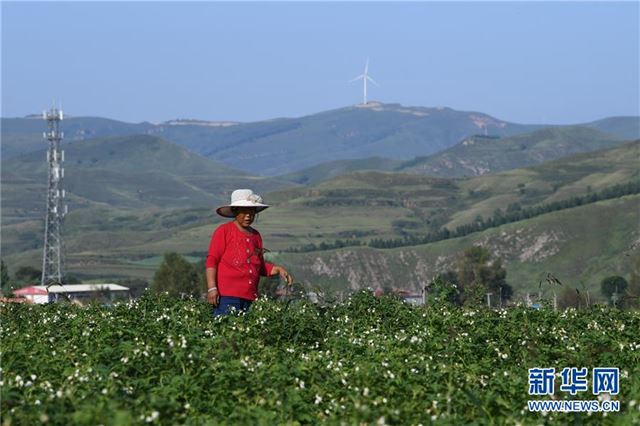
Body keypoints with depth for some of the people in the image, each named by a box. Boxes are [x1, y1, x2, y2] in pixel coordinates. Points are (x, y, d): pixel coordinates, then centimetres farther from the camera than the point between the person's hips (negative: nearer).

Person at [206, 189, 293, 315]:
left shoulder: (256, 236, 18)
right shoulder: (224, 231, 2)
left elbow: (260, 267, 27)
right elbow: (212, 261, -3)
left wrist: (278, 269, 9)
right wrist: (212, 288, -13)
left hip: (249, 296, 6)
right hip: (227, 296, -6)